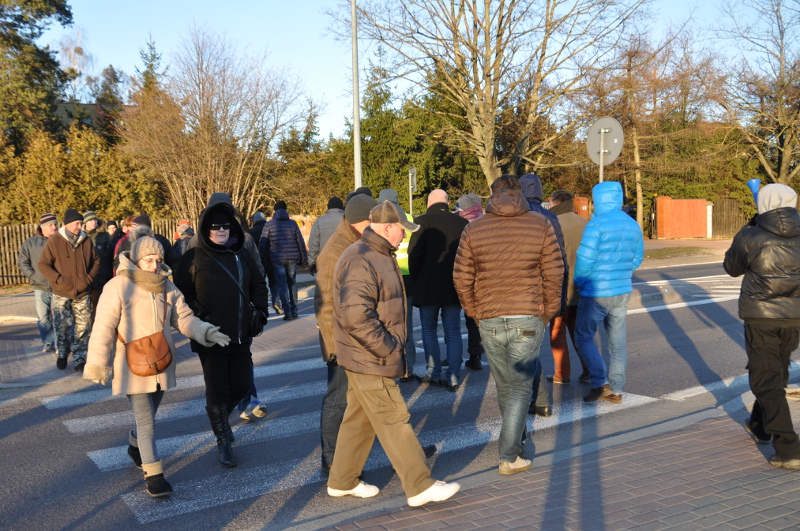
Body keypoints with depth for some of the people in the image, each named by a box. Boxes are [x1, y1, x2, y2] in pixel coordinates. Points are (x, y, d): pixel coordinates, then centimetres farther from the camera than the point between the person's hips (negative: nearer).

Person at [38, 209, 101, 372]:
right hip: (61, 295, -2)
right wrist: (59, 280, -14)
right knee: (62, 327, 7)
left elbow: (96, 262, 11)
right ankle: (61, 355, 30)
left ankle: (80, 360, 14)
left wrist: (89, 278, -3)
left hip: (82, 294, 2)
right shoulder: (54, 242, -6)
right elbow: (43, 264, -5)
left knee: (83, 328, 3)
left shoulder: (86, 241, 1)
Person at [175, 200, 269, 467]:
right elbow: (182, 294, -6)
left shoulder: (243, 255, 7)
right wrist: (198, 318, -15)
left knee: (242, 385, 12)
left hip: (240, 335, 4)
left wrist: (260, 311, 5)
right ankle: (223, 443, 16)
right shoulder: (193, 258, -5)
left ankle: (220, 417, 43)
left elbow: (258, 285, 16)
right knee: (217, 389, 3)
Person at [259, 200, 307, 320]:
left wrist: (260, 260, 6)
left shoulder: (269, 225, 1)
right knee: (292, 283, 13)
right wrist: (303, 258, 13)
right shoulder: (292, 223, 4)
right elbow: (300, 242, 5)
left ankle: (287, 311, -7)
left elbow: (262, 244, 0)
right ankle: (294, 311, 14)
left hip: (277, 258, -2)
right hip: (292, 258, 2)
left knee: (282, 285, 1)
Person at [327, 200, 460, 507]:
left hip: (369, 357, 10)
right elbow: (356, 317, -29)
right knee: (394, 420, -3)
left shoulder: (379, 256, 14)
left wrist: (393, 344, 15)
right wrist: (388, 347, -21)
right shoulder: (360, 262, -21)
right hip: (369, 360, -10)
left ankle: (342, 481, 29)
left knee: (359, 418, 17)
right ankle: (420, 487, 6)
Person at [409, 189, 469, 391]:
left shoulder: (423, 221, -7)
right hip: (455, 286, 3)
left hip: (428, 286, -3)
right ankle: (453, 376, 5)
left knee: (429, 329, 11)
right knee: (453, 332, 8)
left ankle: (434, 373, 10)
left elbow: (415, 254, -11)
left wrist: (416, 279, 2)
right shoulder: (462, 223, 4)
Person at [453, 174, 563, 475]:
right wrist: (548, 312, 9)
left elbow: (461, 278, 1)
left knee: (504, 385, 18)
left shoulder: (473, 230, 1)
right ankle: (509, 457, 3)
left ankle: (518, 440, 36)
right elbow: (554, 274, -2)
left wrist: (474, 312, 13)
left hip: (489, 322, 2)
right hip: (528, 318, -2)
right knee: (521, 386, 5)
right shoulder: (541, 226, -1)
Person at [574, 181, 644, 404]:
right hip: (622, 292, 6)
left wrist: (578, 283, -2)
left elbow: (584, 259, -19)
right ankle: (615, 390, 15)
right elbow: (636, 259, 13)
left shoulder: (597, 224, -16)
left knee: (583, 338, 8)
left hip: (595, 293, -6)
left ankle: (600, 382, -2)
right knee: (617, 342, 11)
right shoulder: (633, 225, 6)